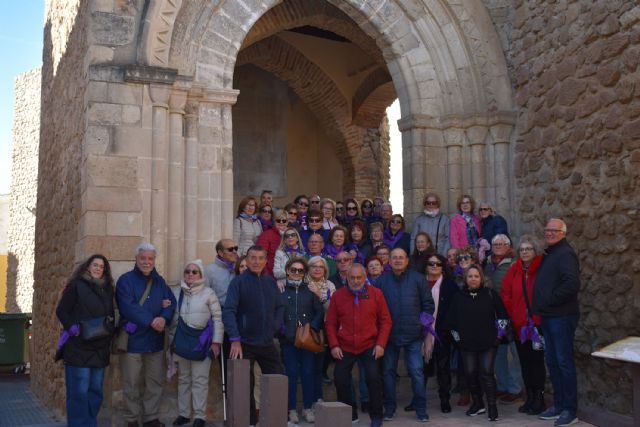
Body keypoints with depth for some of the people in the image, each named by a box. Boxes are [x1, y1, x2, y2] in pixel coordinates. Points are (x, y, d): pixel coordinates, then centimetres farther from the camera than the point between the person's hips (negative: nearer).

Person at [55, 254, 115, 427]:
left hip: (100, 348, 6)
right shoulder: (76, 286, -2)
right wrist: (72, 327, -19)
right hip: (79, 347, -6)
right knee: (79, 391, -6)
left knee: (96, 390, 10)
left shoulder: (107, 289, 15)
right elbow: (61, 311, -5)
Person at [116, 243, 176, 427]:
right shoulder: (125, 280, -5)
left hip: (155, 339, 5)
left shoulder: (159, 281, 12)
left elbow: (171, 302, 2)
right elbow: (128, 307, -17)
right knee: (131, 383, 4)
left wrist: (164, 318, -19)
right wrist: (151, 321, -20)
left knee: (155, 382, 10)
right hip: (132, 339, -5)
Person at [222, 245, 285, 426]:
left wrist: (275, 326, -1)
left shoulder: (270, 282, 7)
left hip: (267, 342, 5)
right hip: (245, 343, -4)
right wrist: (235, 340, -22)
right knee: (246, 384, 5)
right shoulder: (239, 282, -8)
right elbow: (229, 311, -15)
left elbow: (279, 307, 16)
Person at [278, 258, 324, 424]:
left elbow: (320, 312, 4)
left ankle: (308, 407, 15)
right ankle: (292, 409, 12)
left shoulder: (310, 289, 5)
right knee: (291, 374, 4)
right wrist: (282, 331, -10)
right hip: (288, 340, -1)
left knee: (308, 373, 5)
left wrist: (313, 328, -9)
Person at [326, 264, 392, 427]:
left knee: (373, 378, -13)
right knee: (340, 379, -1)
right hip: (345, 348, 2)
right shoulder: (338, 295, 1)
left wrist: (381, 344, -7)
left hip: (370, 346, -2)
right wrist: (334, 345, -5)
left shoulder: (376, 294, -1)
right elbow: (330, 323, 4)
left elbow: (385, 321, 1)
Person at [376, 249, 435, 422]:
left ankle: (421, 408, 11)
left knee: (416, 372, -2)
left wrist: (423, 322, -1)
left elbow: (428, 303, 4)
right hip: (389, 334, 2)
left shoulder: (418, 279, 0)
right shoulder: (382, 281, 3)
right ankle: (389, 408, 21)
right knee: (388, 371, 9)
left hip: (413, 334, -2)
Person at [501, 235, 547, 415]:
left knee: (537, 361, 0)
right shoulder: (514, 270, 6)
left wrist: (538, 317, -12)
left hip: (537, 324, -4)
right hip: (519, 324, 4)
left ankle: (539, 399, 11)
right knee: (524, 362, 10)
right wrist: (511, 315, -4)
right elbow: (505, 294, 5)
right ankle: (530, 398, 20)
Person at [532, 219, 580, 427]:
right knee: (552, 361, 14)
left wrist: (550, 300, -17)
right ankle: (558, 404, 23)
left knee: (564, 362, -3)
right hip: (548, 316, 9)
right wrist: (540, 305, 11)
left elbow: (572, 284, -24)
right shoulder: (548, 254, 17)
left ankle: (570, 410, 5)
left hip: (562, 316, -9)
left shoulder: (565, 254, -12)